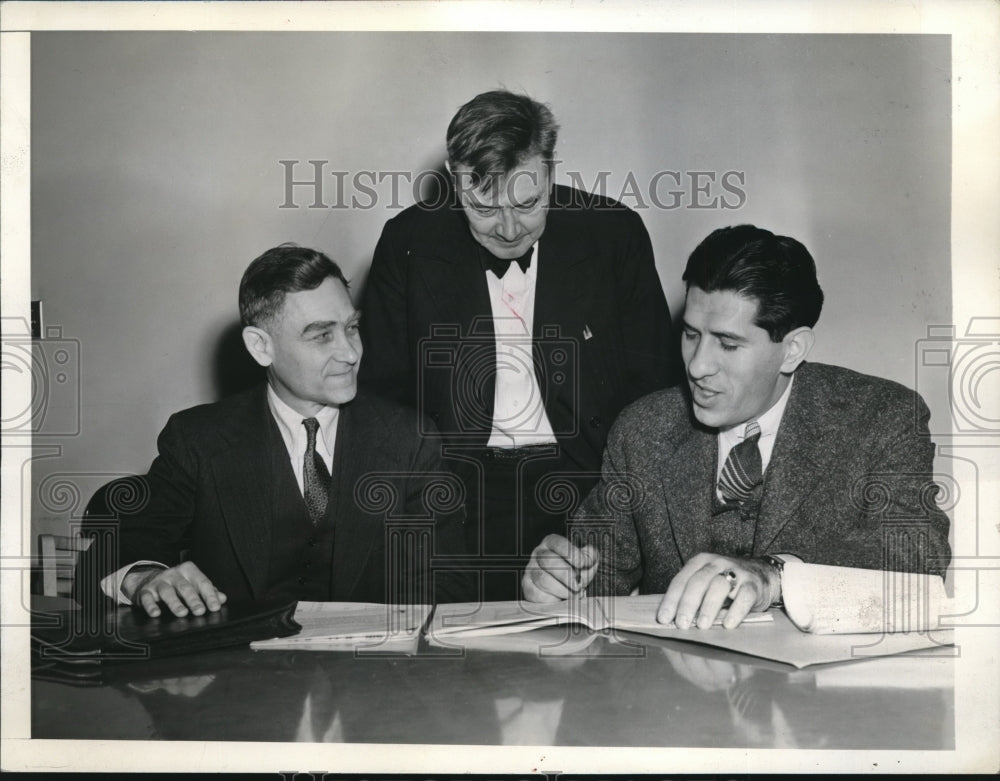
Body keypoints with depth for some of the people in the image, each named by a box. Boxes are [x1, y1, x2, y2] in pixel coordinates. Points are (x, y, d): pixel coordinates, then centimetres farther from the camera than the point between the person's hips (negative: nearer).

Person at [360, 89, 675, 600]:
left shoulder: (613, 233, 1)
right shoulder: (407, 243, 2)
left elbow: (652, 386, 6)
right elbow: (382, 393, 7)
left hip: (580, 480, 0)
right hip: (457, 481, 0)